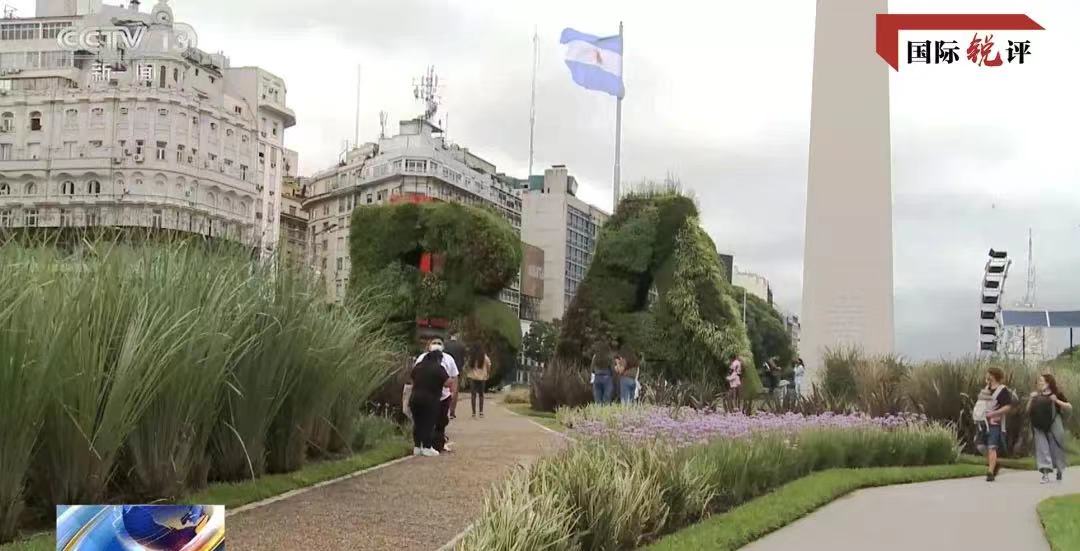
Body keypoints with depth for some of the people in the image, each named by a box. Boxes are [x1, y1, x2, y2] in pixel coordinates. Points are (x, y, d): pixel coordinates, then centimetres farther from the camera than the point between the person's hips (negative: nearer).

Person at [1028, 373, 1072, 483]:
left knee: (1055, 448, 7)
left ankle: (1060, 470, 31)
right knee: (1042, 447, -9)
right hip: (1039, 426, 3)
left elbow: (1069, 407, 0)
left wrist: (1057, 401, -13)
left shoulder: (1057, 394, 2)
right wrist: (1031, 399, -2)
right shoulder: (1037, 395, 13)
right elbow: (1028, 410, 13)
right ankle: (1046, 474, -12)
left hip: (1054, 425, -3)